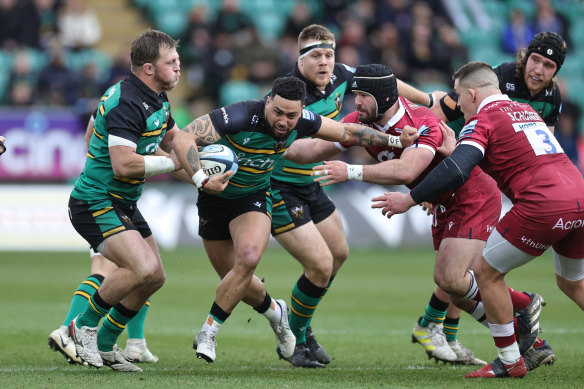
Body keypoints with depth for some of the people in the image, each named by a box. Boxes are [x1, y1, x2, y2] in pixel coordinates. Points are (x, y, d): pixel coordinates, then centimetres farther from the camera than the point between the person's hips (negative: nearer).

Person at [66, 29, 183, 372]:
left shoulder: (158, 100, 9)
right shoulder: (126, 103, -23)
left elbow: (174, 140, 26)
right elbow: (123, 164, -30)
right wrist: (174, 163, -21)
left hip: (124, 204, 10)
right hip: (95, 204, -10)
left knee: (155, 277, 10)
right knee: (143, 268, -25)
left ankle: (105, 344, 22)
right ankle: (85, 326, -5)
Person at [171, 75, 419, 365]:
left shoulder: (300, 122, -16)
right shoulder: (240, 116, -33)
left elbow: (346, 132, 1)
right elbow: (182, 139, -37)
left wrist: (394, 140, 2)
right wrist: (201, 179, -50)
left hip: (254, 197, 2)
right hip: (215, 197, -2)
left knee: (247, 259, -26)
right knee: (235, 281, 5)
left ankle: (208, 333, -11)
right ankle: (274, 312, 39)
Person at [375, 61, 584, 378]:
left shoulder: (483, 119, 0)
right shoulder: (526, 111, 24)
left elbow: (456, 170, -14)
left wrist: (410, 199, -9)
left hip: (543, 205, -8)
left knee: (486, 271, 9)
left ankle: (510, 361, 13)